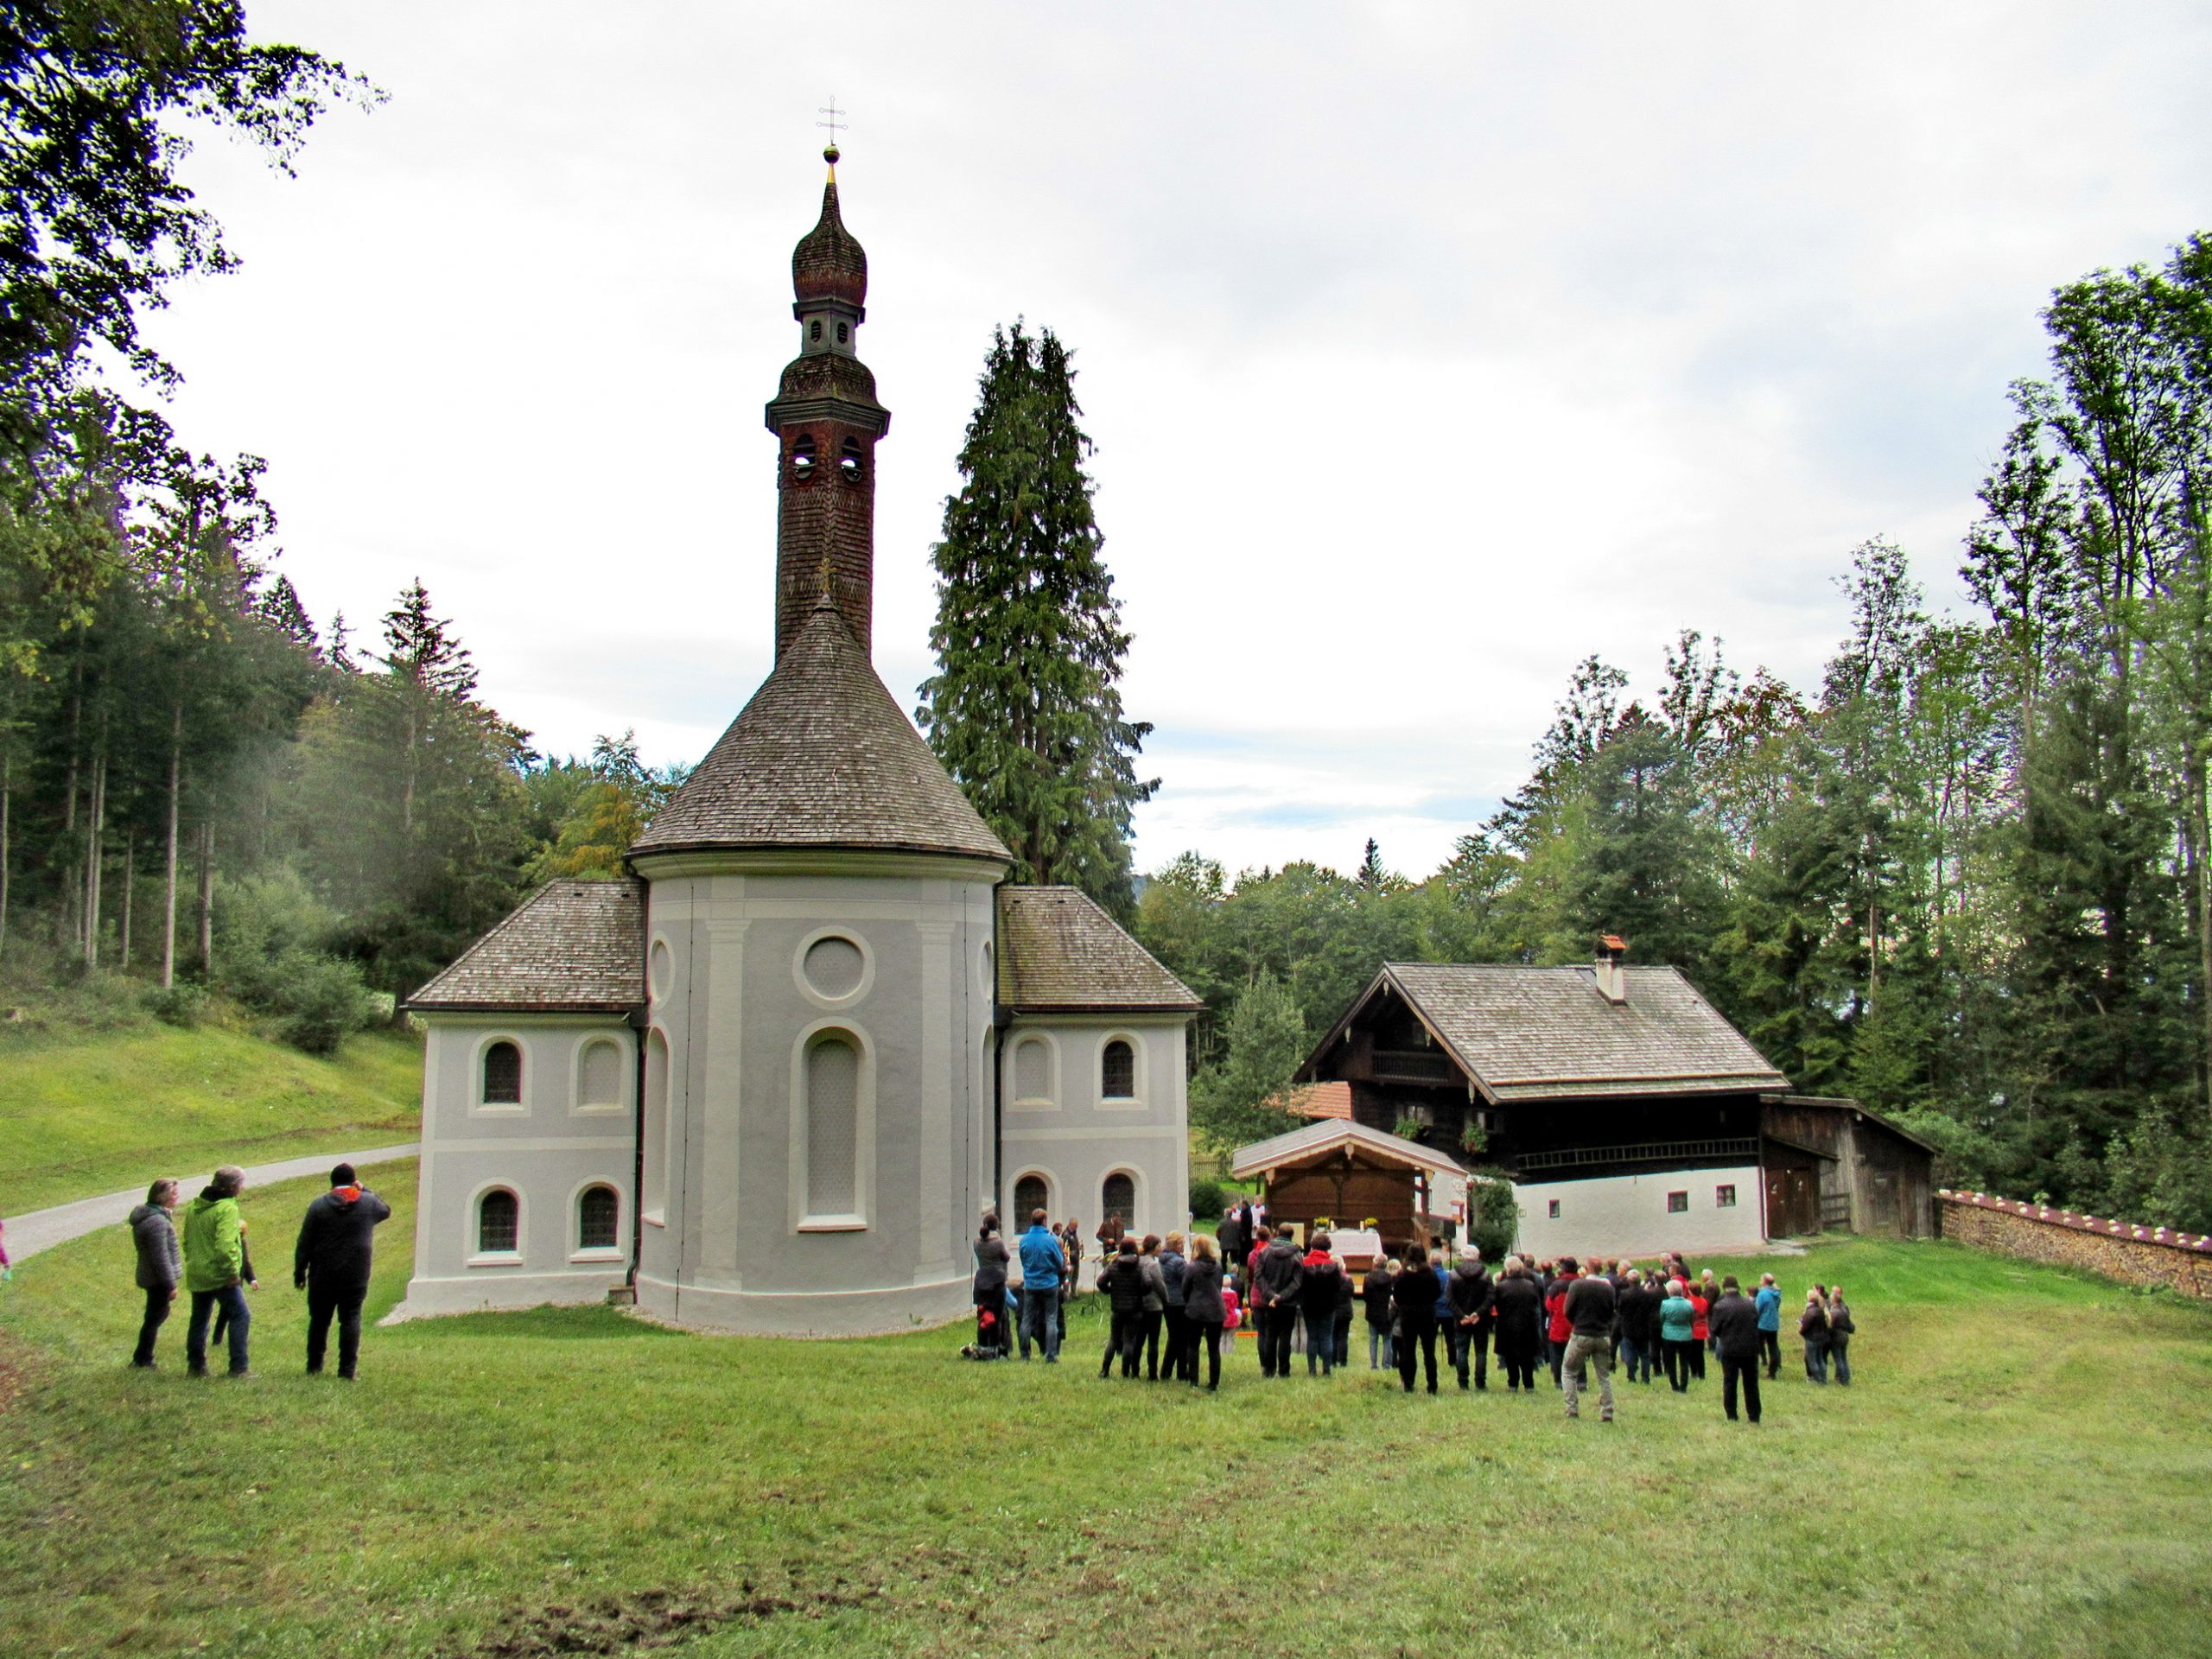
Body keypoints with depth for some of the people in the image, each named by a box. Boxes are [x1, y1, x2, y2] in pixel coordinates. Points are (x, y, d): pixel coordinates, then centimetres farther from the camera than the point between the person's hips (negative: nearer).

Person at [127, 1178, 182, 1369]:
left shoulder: (147, 1215, 10)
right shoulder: (157, 1221, -24)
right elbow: (161, 1257, -24)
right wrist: (171, 1284, -18)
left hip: (151, 1276, 10)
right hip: (159, 1279, -10)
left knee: (161, 1313, 19)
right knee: (155, 1317, 1)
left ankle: (142, 1357, 26)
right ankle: (143, 1360, 12)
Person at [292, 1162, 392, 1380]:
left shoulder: (318, 1206, -3)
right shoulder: (368, 1203, -2)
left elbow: (304, 1245, -2)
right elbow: (386, 1211, 22)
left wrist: (299, 1273, 5)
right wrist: (365, 1190, 21)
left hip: (323, 1277, 0)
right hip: (356, 1278, 0)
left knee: (319, 1321, 13)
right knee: (351, 1320, 3)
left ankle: (314, 1367, 21)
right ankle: (347, 1370, -1)